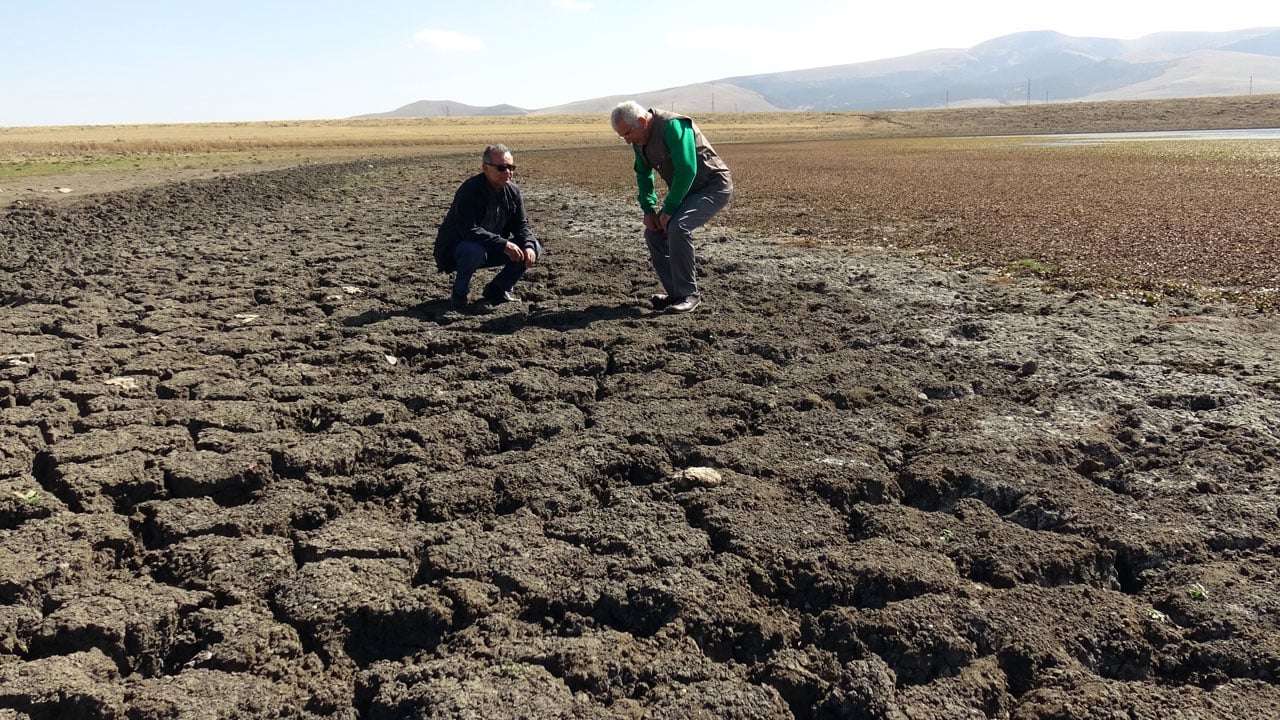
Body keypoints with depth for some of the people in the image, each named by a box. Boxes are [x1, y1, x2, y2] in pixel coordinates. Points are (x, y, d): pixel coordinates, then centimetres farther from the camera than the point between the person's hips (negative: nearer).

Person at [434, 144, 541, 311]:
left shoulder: (513, 191, -2)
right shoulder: (469, 190, -25)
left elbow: (521, 225, 1)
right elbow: (468, 230, -34)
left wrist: (528, 246, -22)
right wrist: (503, 244, -39)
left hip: (492, 250, 7)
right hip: (454, 250, -7)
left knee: (534, 249, -6)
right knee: (474, 251, -41)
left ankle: (497, 289, 8)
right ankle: (459, 293, -11)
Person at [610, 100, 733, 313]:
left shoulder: (672, 126, -25)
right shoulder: (639, 139, 3)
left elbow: (686, 170, -30)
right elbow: (643, 174, 17)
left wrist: (668, 210, -24)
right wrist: (648, 208, 2)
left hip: (714, 186, -9)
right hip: (686, 191, 10)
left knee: (678, 227, -29)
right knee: (653, 232, 0)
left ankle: (688, 294, -16)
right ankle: (675, 292, 8)